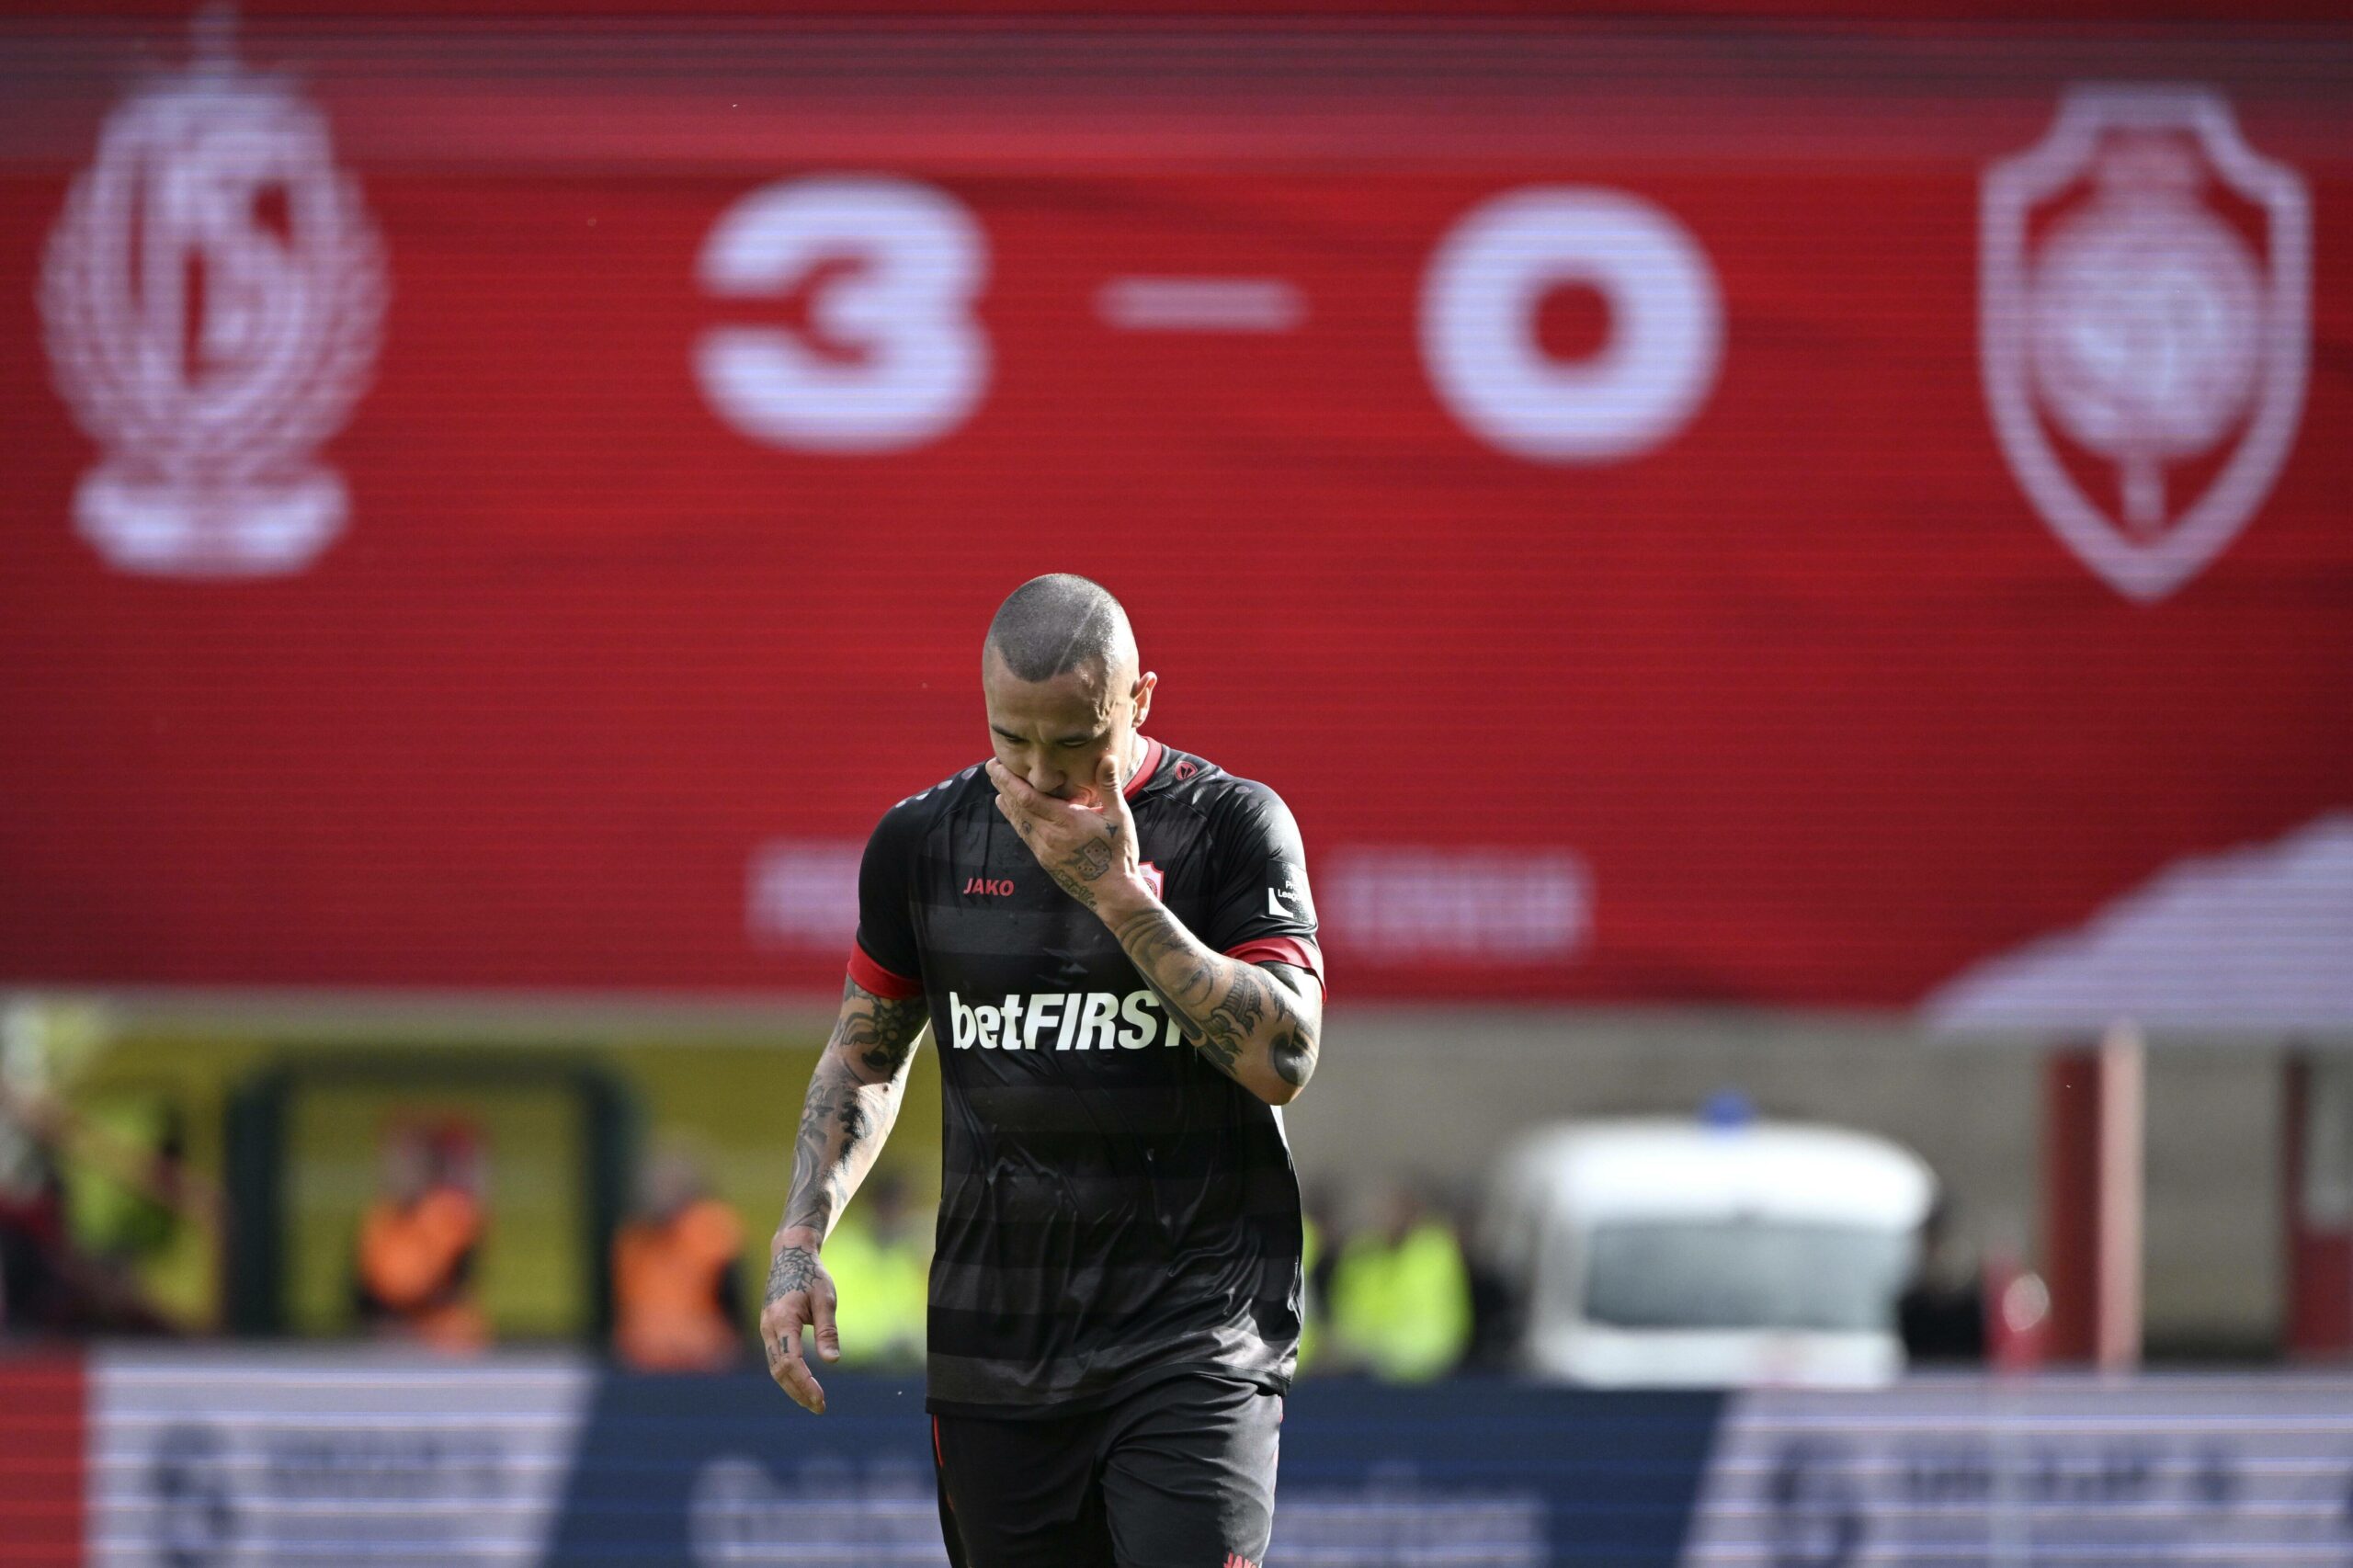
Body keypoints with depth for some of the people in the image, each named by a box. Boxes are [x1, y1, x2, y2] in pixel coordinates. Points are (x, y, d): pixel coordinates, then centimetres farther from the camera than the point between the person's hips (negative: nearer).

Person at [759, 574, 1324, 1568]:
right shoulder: (924, 840, 7)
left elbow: (1281, 1060, -13)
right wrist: (800, 1241, 7)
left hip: (1191, 1335, -4)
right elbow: (866, 1056, 20)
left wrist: (1116, 892, -16)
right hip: (995, 1343, 4)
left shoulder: (1230, 824, -3)